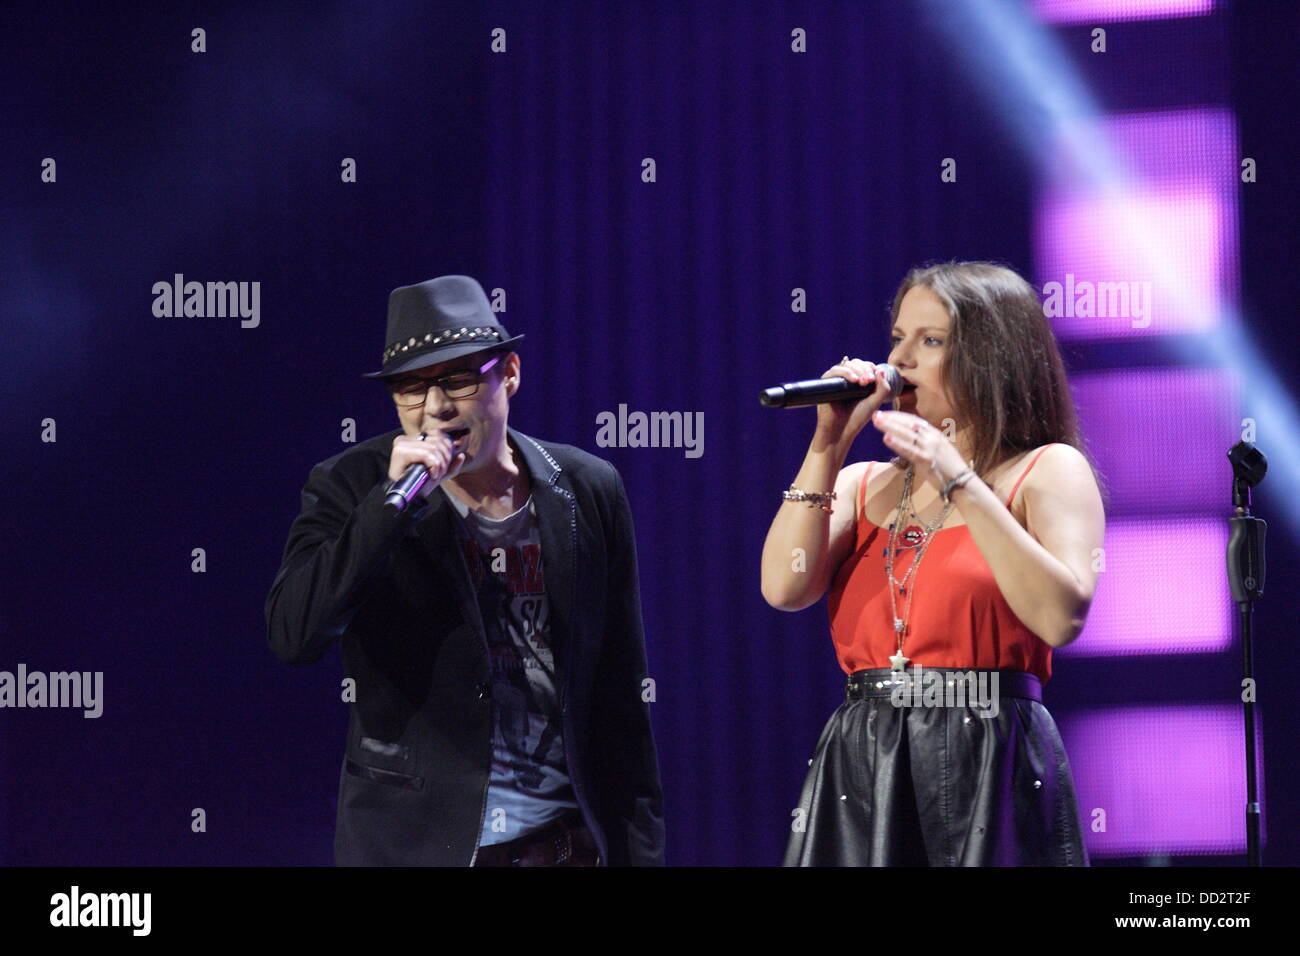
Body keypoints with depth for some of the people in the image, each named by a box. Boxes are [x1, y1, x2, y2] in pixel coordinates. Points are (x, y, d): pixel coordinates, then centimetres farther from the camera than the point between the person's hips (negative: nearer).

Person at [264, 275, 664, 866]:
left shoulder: (588, 490, 5)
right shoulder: (351, 487, -2)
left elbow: (620, 695, 9)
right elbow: (292, 636, -17)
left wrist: (639, 849, 10)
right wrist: (395, 501, -21)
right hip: (414, 846, -2)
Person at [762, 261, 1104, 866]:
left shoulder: (1048, 471, 3)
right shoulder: (860, 484, 17)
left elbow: (1061, 617, -14)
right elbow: (784, 587, -1)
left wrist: (960, 484, -15)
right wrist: (829, 445, 1)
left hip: (992, 775, -4)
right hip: (857, 772, 4)